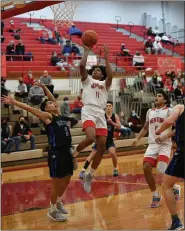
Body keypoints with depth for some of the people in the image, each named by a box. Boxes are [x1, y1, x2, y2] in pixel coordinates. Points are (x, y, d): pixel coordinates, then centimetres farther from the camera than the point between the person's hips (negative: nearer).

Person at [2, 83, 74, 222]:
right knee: (57, 183, 0)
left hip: (67, 152, 8)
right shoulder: (47, 117, -5)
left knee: (66, 180, 17)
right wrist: (13, 102, -17)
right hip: (56, 153, -8)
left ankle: (58, 202, 38)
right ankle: (53, 210, 14)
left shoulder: (60, 115, 14)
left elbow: (53, 98, 26)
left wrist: (43, 87, 26)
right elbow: (29, 108, -11)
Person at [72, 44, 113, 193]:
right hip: (88, 112, -4)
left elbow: (110, 75, -2)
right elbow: (82, 66, -1)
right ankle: (74, 154, -1)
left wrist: (106, 58, -2)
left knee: (102, 148, 0)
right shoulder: (87, 80, 17)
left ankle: (89, 176, 14)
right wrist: (87, 51, 5)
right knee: (91, 138, -30)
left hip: (101, 114, 4)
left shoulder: (105, 84, 21)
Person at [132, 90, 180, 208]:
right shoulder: (150, 112, 16)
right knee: (146, 168, -8)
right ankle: (156, 195, 7)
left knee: (162, 170, -18)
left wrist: (164, 137, -21)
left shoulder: (169, 111, -3)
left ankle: (175, 187, 13)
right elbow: (145, 128, 27)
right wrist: (137, 138, 13)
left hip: (165, 145, -6)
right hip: (152, 144, 6)